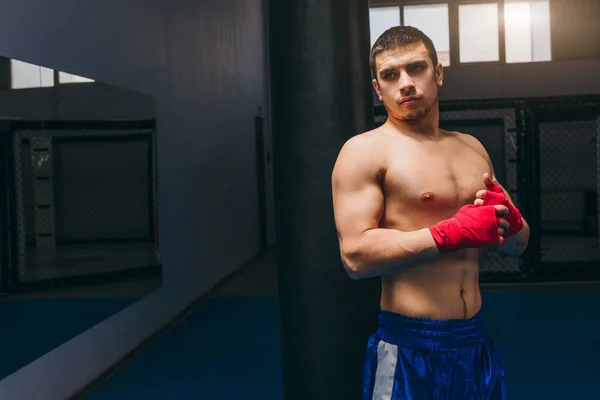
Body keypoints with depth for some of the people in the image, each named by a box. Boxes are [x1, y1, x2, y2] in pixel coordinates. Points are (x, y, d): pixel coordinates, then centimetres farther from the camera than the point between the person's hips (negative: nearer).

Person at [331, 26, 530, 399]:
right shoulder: (365, 152, -9)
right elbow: (356, 256, -19)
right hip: (410, 347, -6)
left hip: (477, 340, 6)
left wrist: (511, 218, -8)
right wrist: (454, 233, -22)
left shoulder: (472, 147, 11)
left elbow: (517, 245, 15)